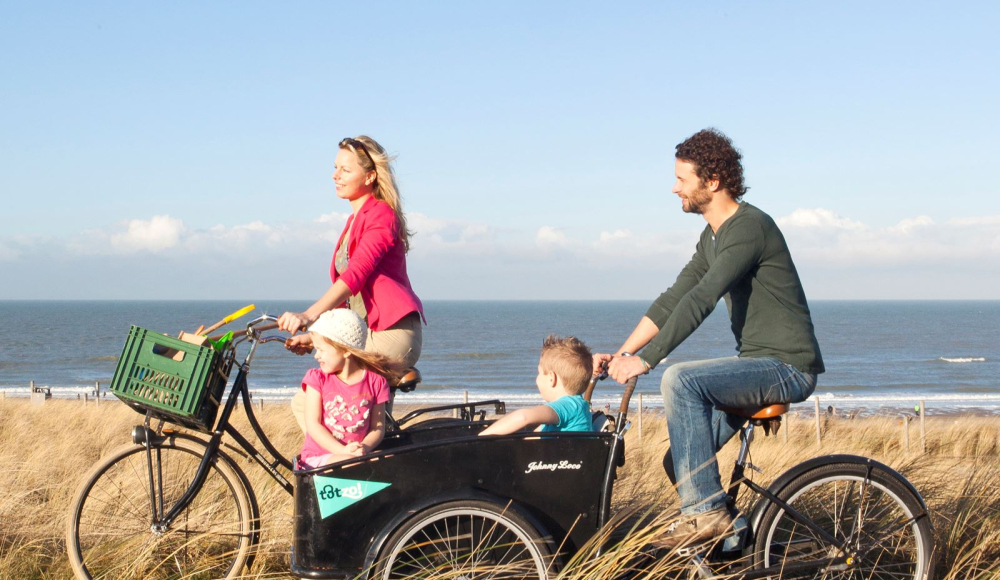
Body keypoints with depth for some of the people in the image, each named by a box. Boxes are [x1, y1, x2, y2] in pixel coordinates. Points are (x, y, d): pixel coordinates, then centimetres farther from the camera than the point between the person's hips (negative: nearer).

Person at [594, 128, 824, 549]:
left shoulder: (749, 227, -18)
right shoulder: (712, 237, 13)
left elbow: (700, 301, -27)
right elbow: (673, 299, 12)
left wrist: (645, 360, -31)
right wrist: (621, 355, 3)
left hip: (787, 367, -10)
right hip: (759, 365, 10)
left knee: (680, 379, -29)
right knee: (681, 461, 4)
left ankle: (706, 510, -24)